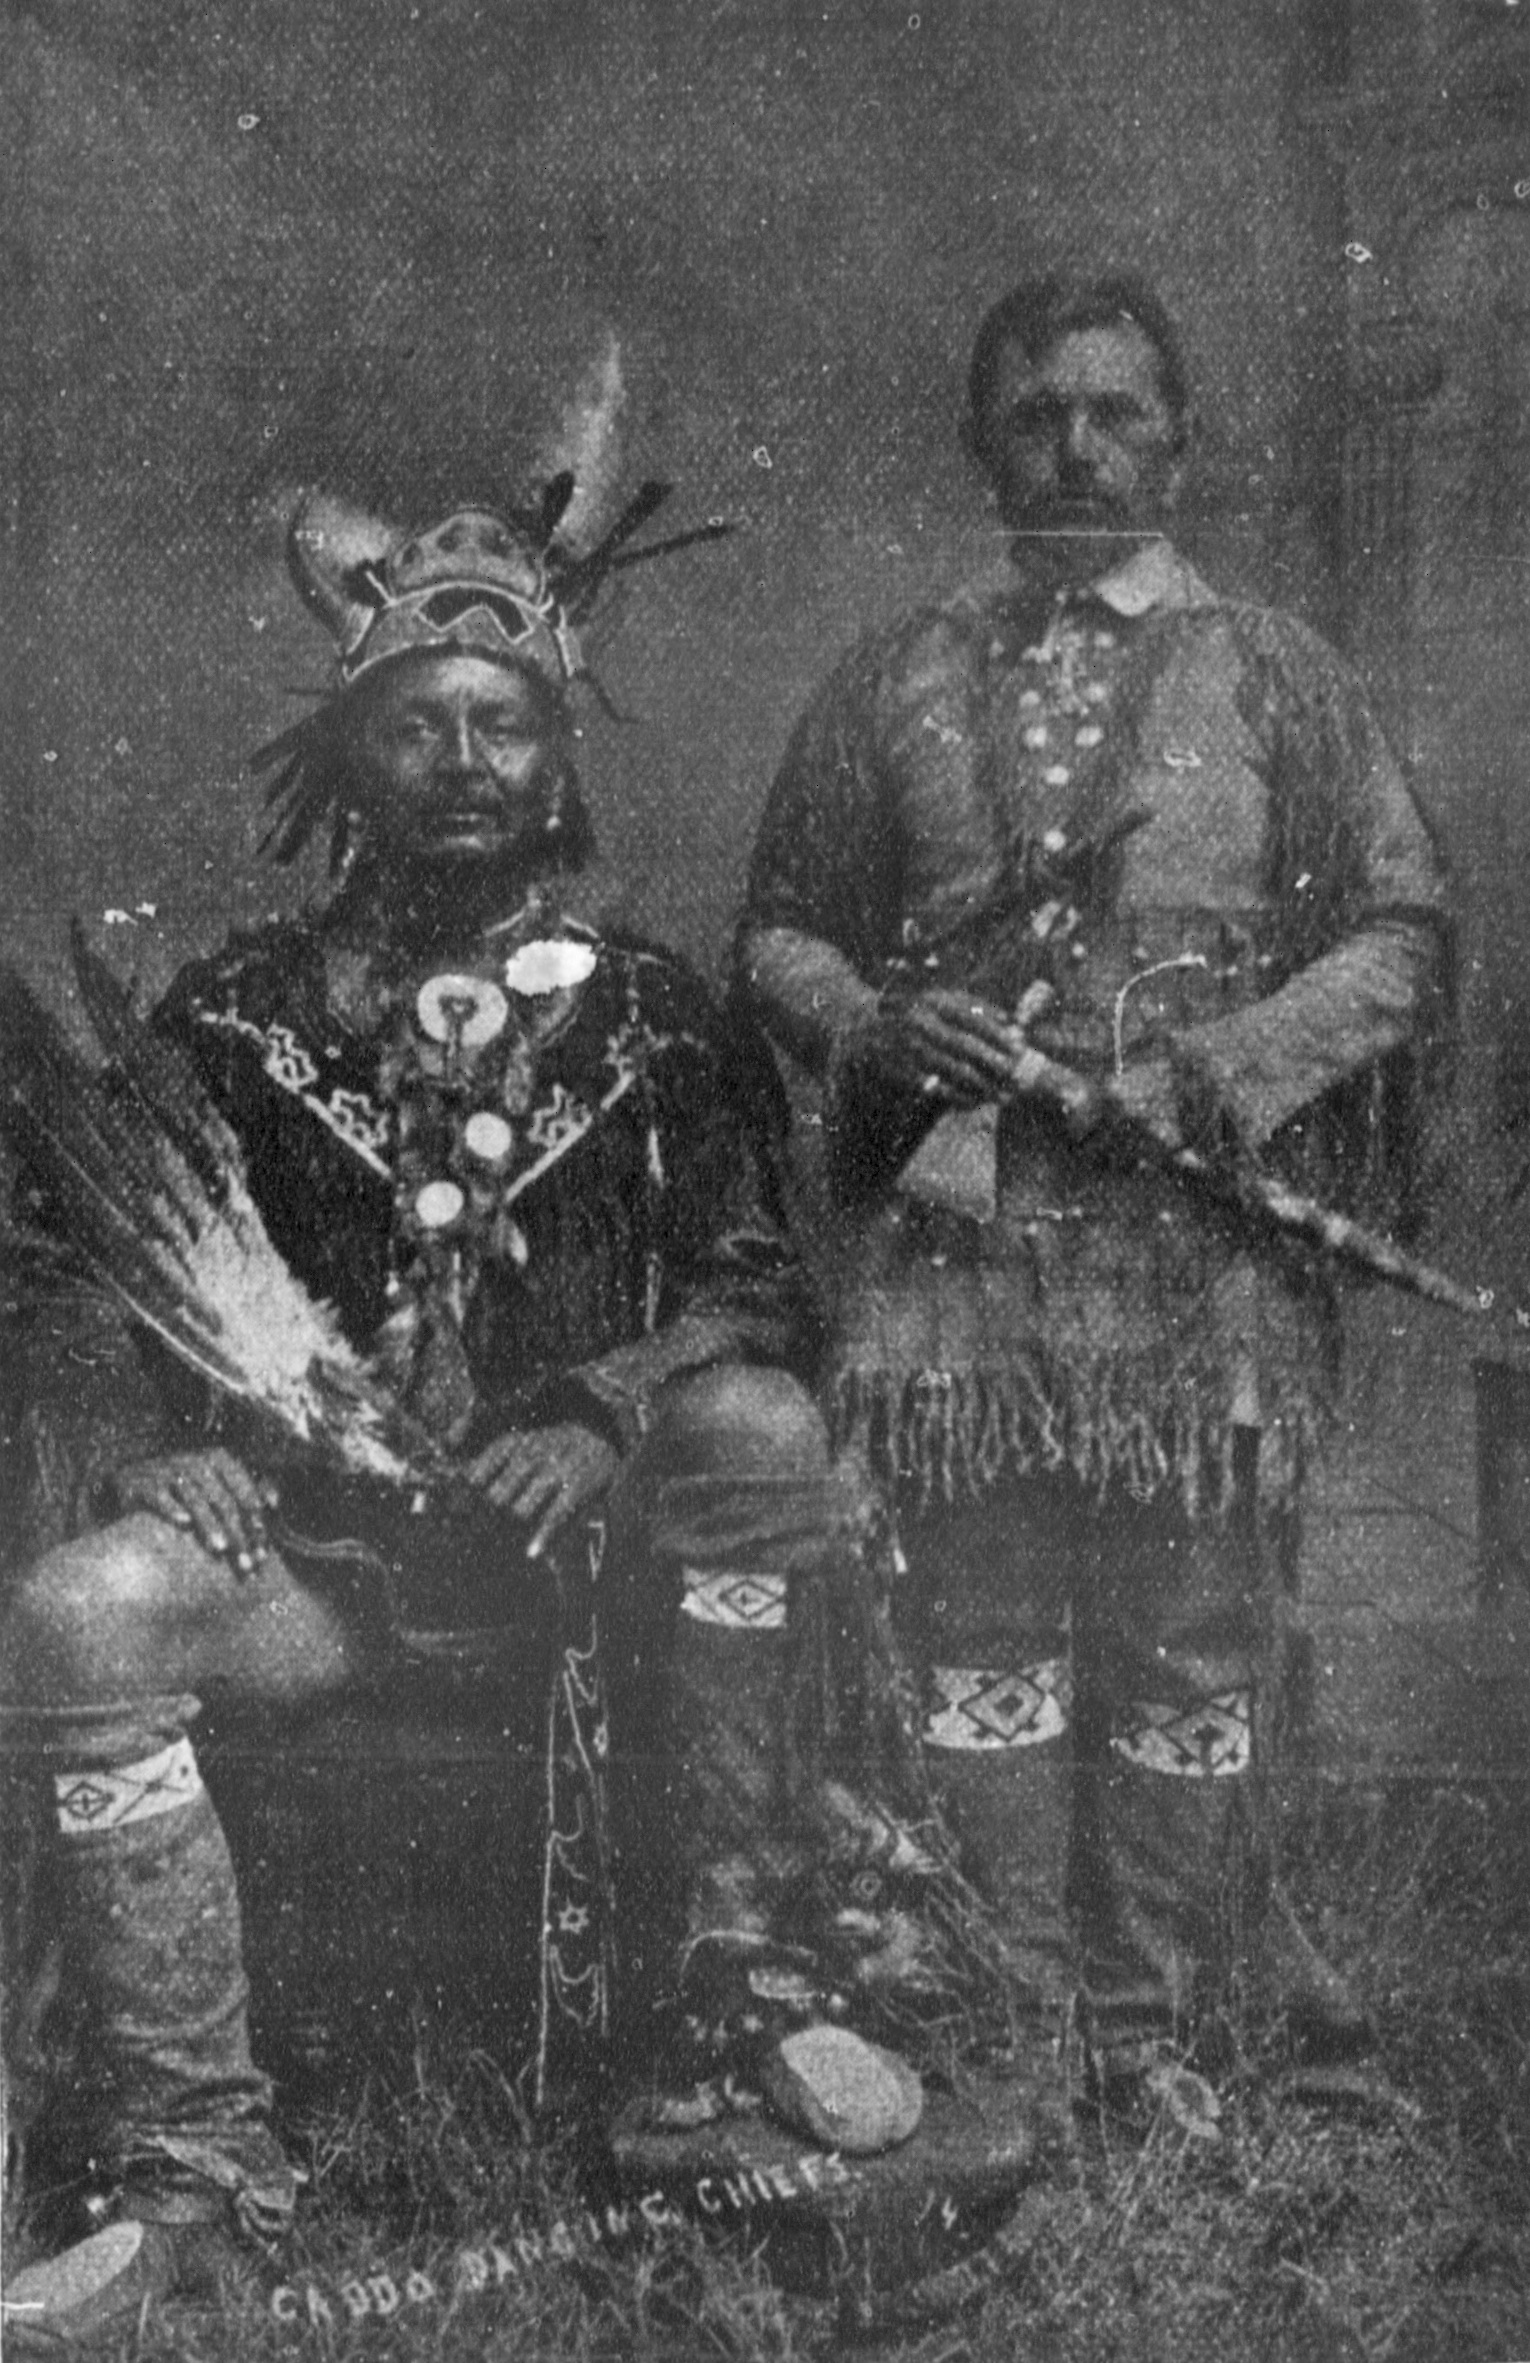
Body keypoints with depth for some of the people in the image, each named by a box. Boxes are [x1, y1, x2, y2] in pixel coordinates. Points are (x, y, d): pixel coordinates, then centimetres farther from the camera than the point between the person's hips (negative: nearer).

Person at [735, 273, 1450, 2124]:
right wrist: (875, 1024, -6)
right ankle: (1009, 2031, 13)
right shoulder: (892, 686, 15)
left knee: (1192, 1646, 1)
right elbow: (777, 930, 16)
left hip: (1204, 1230, -1)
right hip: (949, 1225, 1)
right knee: (975, 1638, 2)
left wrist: (1225, 1067, -11)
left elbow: (1401, 932, 6)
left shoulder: (1272, 675, 10)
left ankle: (1167, 2048, 13)